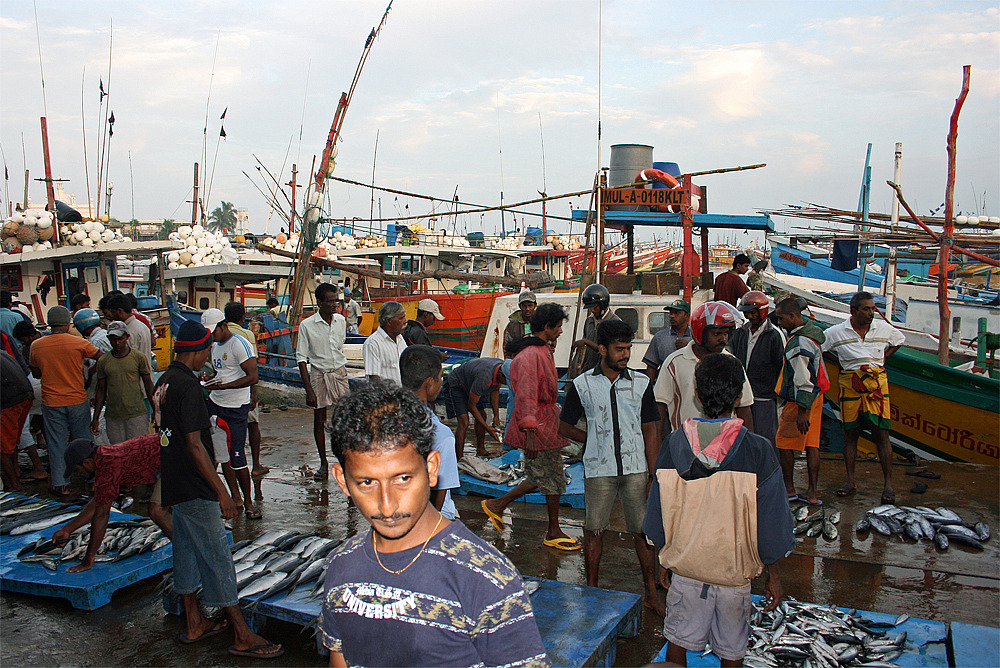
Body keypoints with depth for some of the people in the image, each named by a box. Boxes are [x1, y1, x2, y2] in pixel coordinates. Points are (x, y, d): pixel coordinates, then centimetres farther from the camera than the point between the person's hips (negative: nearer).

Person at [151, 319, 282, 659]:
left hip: (174, 484, 10)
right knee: (217, 555, -5)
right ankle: (243, 636, 1)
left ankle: (193, 624, 28)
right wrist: (222, 491, -21)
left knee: (186, 549, 16)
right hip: (195, 489, -10)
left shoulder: (164, 382, 9)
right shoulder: (188, 386, -20)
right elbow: (195, 444, -23)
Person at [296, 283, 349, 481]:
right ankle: (323, 463, 17)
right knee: (319, 420, 6)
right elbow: (301, 358, -8)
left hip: (339, 372, 3)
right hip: (318, 374, -3)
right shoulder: (307, 325, -10)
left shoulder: (340, 321, 3)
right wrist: (308, 389, -13)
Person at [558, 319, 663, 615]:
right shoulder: (582, 385, -1)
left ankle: (651, 594, 20)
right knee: (594, 531, 8)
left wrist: (654, 473, 1)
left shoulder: (641, 383, 2)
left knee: (643, 532, 6)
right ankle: (592, 591, 25)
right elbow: (565, 426, 9)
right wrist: (595, 440, 1)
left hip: (636, 468, 1)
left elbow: (649, 430, 5)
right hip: (598, 469, -1)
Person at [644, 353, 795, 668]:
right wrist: (773, 576, 3)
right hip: (734, 571, -1)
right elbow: (771, 524, -10)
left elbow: (657, 514, 0)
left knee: (678, 641, 18)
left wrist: (664, 560, 14)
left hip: (684, 567, 2)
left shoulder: (674, 444, -11)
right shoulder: (758, 451, -17)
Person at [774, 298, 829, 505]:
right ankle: (812, 492, 12)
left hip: (799, 401, -9)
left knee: (784, 444, 4)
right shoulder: (810, 330, 8)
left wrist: (802, 411, -24)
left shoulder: (798, 344, -23)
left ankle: (789, 489, 13)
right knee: (811, 445, 9)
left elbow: (805, 381, -26)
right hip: (816, 396, 9)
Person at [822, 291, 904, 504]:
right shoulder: (836, 332, 0)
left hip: (877, 382, 0)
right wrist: (842, 362, 5)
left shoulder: (883, 328, 5)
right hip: (850, 384, 0)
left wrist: (882, 359, 12)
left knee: (881, 434, -4)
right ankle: (850, 481, 14)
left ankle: (888, 484, 0)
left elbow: (899, 341, 25)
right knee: (850, 434, 5)